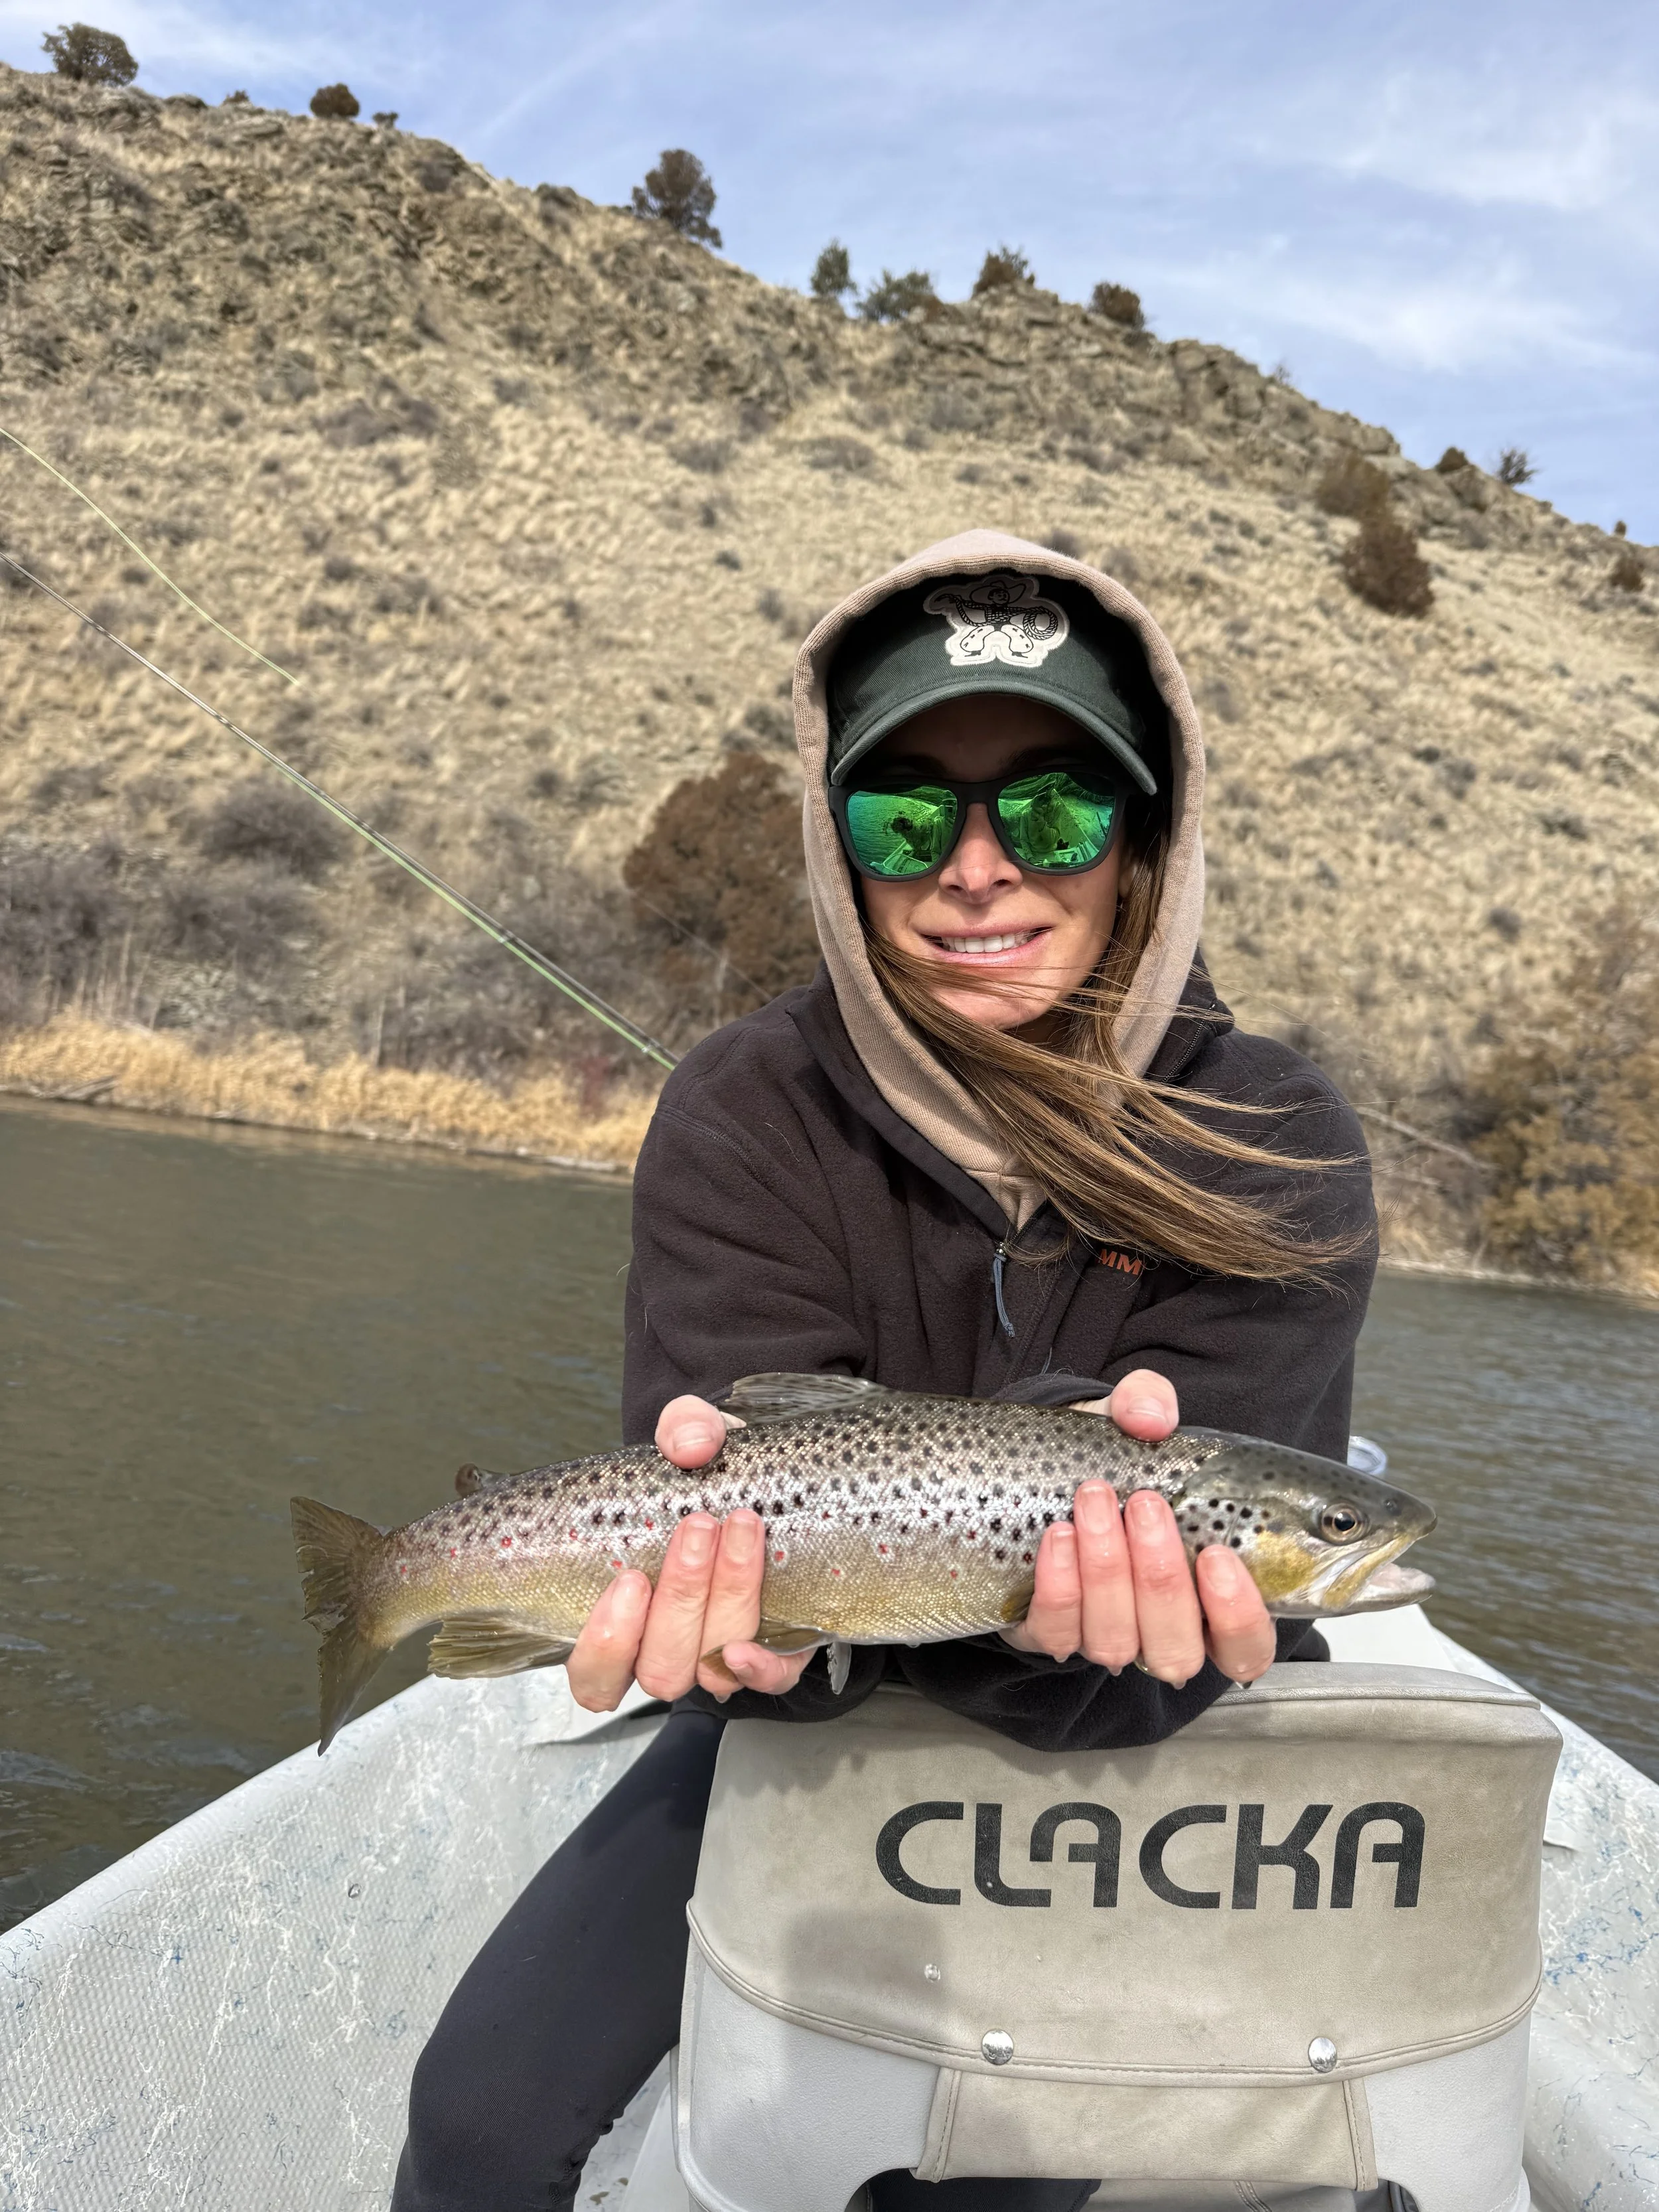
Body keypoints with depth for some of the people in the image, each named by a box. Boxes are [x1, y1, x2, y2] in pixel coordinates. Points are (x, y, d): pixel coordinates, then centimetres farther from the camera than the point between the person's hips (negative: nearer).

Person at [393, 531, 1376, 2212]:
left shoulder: (1272, 1147, -16)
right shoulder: (745, 1112, -14)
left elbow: (1219, 1527, -25)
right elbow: (746, 1473, -23)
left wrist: (1102, 1583, -48)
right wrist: (750, 1586, -47)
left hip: (1144, 1740, 0)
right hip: (816, 1715, 1)